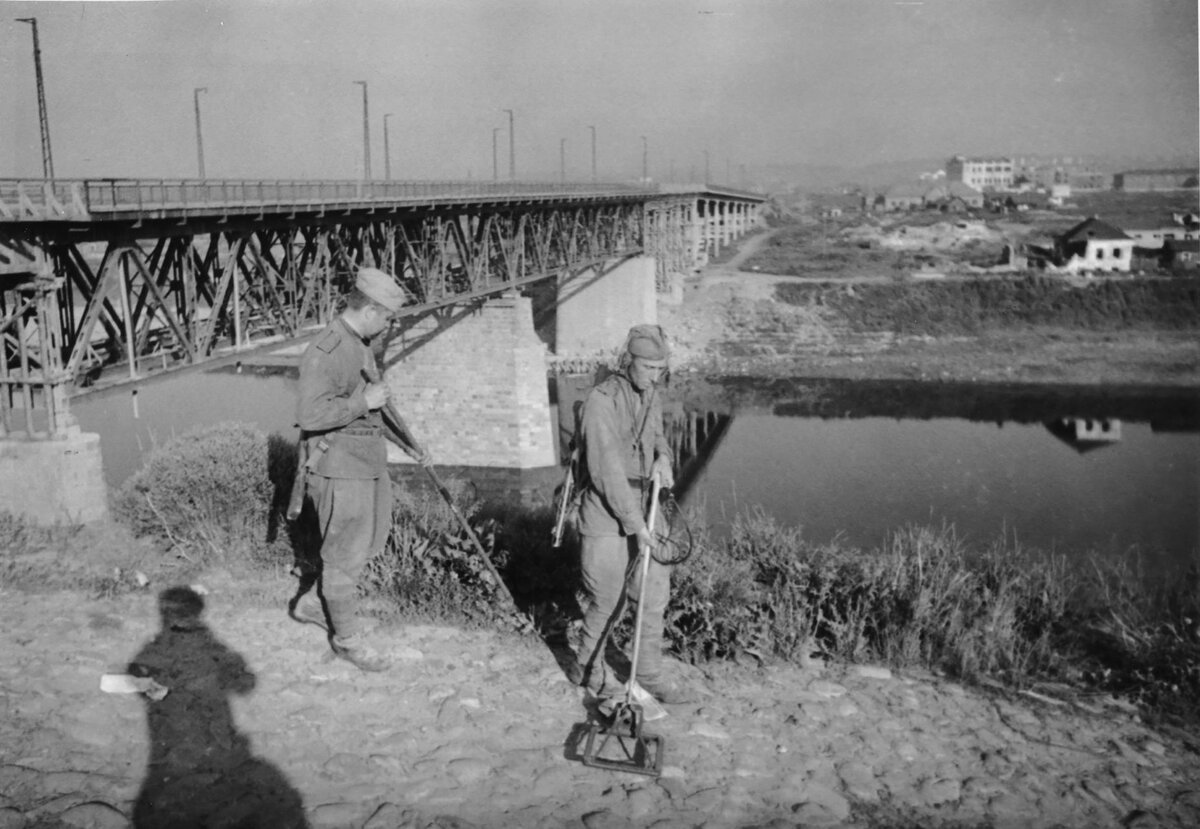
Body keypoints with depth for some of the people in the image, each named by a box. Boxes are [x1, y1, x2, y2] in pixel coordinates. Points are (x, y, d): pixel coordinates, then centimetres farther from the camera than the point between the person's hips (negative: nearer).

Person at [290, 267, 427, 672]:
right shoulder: (325, 352, -22)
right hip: (339, 471, -10)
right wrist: (363, 401, -25)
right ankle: (347, 636, 21)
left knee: (364, 544, 21)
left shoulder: (361, 346, 9)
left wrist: (407, 443, 25)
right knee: (345, 554, 5)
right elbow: (310, 414, -32)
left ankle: (311, 603, 38)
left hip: (369, 464, 10)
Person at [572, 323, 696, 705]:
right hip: (604, 515, -7)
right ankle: (588, 667, 26)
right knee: (609, 600, 3)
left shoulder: (651, 395, 4)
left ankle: (650, 674, 22)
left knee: (655, 592, 8)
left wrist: (663, 459, -3)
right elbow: (606, 471, -23)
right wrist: (635, 525, -23)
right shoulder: (602, 400, -20)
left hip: (639, 511, 7)